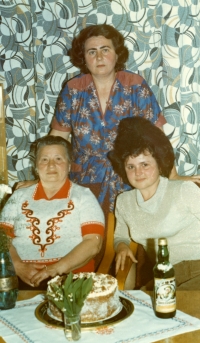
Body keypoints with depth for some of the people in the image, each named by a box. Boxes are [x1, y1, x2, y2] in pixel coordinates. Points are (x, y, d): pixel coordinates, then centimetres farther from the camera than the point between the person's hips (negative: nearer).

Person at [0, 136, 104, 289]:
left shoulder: (83, 196, 8)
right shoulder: (19, 197, 15)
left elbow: (93, 242, -3)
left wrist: (57, 268, -15)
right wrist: (19, 267, -11)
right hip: (23, 281, 2)